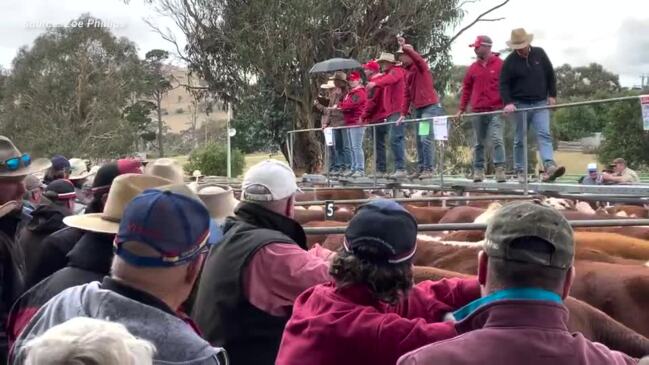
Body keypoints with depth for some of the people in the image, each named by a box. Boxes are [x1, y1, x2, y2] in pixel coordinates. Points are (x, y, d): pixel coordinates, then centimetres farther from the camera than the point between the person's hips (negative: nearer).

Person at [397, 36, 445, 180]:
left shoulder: (420, 66, -4)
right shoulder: (408, 72, 17)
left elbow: (417, 57, -29)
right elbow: (407, 94, 16)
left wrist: (405, 47, -40)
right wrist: (403, 113, 11)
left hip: (430, 107, -9)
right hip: (418, 109, 9)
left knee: (426, 139, -13)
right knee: (419, 140, 9)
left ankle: (428, 169, -11)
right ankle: (421, 168, 13)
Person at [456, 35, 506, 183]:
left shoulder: (500, 65, 0)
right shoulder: (473, 68, 11)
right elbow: (466, 88, 15)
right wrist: (461, 109, 13)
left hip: (495, 111, -4)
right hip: (477, 112, 4)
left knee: (497, 140, -15)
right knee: (479, 143, 9)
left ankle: (500, 169, -15)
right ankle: (478, 170, 15)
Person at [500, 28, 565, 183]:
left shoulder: (539, 53, 4)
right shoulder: (510, 61, -4)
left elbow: (550, 75, 11)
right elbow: (503, 84, -4)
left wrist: (552, 95, 6)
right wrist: (508, 102, -17)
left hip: (540, 103, 2)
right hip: (520, 105, -1)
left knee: (544, 135, -13)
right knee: (520, 139, 4)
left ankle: (549, 167, -25)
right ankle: (520, 171, 11)